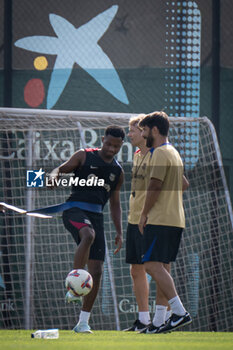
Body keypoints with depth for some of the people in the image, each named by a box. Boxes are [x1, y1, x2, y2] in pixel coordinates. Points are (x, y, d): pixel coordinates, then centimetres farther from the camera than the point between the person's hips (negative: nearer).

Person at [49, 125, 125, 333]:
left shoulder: (118, 172, 17)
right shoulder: (84, 156, 5)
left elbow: (115, 204, 24)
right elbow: (62, 169, 2)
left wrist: (119, 232, 16)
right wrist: (55, 175, -23)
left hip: (96, 216, 5)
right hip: (75, 210, -5)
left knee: (97, 271, -4)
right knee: (88, 235, -40)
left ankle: (83, 322, 3)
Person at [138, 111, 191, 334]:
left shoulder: (161, 153, -10)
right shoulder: (173, 153, 21)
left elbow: (155, 184, -19)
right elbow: (184, 184, 33)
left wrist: (144, 214, -12)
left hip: (160, 219, -10)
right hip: (174, 219, 10)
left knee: (153, 265, -13)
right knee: (161, 268, 9)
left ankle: (180, 312, -20)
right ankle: (160, 321, 7)